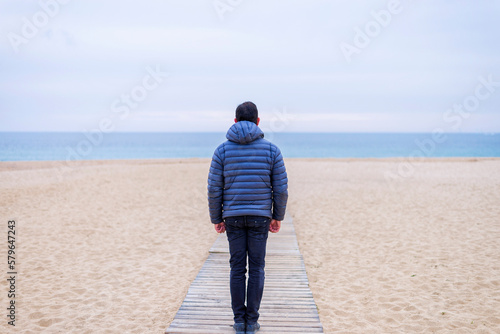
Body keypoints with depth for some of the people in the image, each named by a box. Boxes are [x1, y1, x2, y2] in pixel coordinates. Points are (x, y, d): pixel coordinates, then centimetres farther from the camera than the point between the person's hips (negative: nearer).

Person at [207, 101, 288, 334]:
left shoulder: (222, 150, -3)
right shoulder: (271, 149, -3)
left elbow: (214, 189, -4)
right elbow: (281, 188, -3)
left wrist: (216, 219, 7)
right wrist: (278, 217, 9)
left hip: (233, 217, 1)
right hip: (260, 216, 0)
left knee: (237, 268, 10)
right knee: (256, 268, 7)